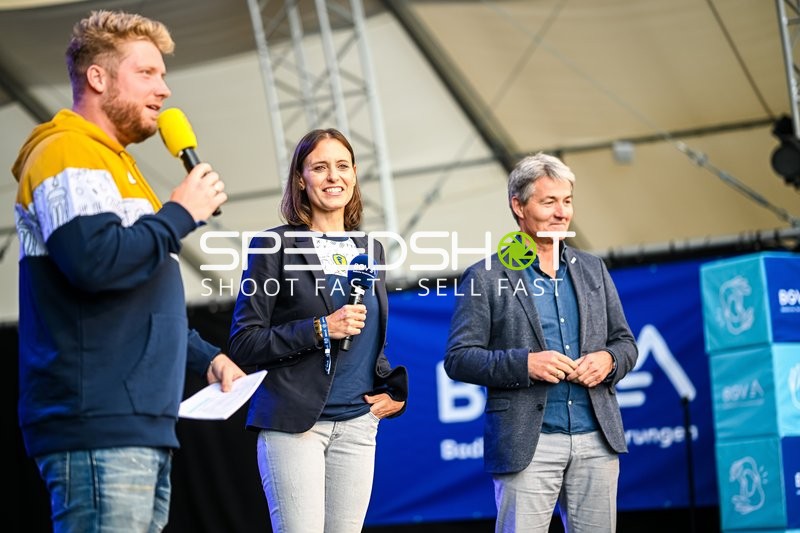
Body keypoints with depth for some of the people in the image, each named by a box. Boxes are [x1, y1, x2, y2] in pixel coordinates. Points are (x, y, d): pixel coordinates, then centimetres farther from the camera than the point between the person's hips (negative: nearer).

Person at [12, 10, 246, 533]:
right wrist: (181, 212, -10)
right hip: (99, 430, -10)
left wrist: (207, 357, 20)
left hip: (142, 428, 10)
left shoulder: (112, 162, 26)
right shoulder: (68, 153, -6)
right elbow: (97, 263, -23)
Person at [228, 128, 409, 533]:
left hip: (357, 424, 5)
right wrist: (320, 330, -15)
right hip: (294, 423, -5)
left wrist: (394, 390, 9)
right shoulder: (275, 245, -2)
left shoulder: (369, 249, 16)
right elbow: (243, 343, -6)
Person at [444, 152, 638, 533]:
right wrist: (524, 363, -18)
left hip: (596, 440, 5)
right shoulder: (485, 278, -1)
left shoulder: (593, 270, 14)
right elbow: (458, 358, -5)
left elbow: (625, 342, 18)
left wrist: (608, 359, -5)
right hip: (528, 444, -4)